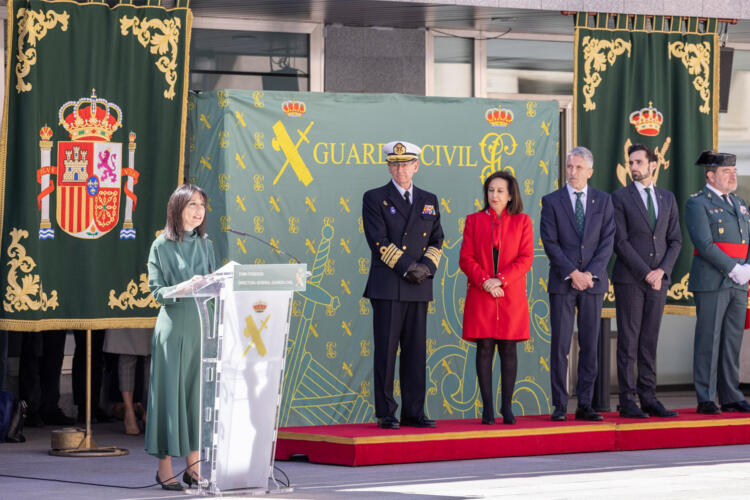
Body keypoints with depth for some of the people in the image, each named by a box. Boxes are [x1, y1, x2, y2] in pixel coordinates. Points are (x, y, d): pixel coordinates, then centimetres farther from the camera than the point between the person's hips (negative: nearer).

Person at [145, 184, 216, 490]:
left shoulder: (206, 244, 14)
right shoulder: (162, 246, -1)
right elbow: (157, 290, -6)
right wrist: (185, 287, -21)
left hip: (202, 325, 5)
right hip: (174, 326, -5)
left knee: (198, 392, 4)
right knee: (171, 391, -4)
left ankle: (193, 466, 10)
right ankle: (165, 467, 2)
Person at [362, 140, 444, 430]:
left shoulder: (429, 201, 16)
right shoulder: (375, 199, 2)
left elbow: (437, 241, 13)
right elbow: (379, 241, -7)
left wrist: (426, 267, -6)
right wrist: (407, 267, -13)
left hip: (419, 287, 4)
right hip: (387, 287, -4)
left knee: (416, 351, 4)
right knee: (386, 350, -4)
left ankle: (414, 413, 8)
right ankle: (385, 413, 0)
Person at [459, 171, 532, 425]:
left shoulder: (522, 221, 6)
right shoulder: (474, 220, 9)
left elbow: (525, 259, -1)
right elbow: (465, 258, 3)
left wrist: (500, 280, -13)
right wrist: (484, 281, -13)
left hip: (511, 296, 0)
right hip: (480, 296, 0)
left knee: (508, 349, 0)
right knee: (484, 349, -2)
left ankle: (507, 407, 5)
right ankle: (487, 407, 1)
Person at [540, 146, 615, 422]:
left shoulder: (603, 200, 8)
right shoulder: (551, 201, 3)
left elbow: (607, 241, 2)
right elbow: (550, 243, -3)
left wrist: (590, 273, -9)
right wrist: (572, 273, -11)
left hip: (593, 282, 2)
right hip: (562, 283, -2)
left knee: (590, 345, 2)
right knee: (560, 345, -3)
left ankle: (585, 404, 7)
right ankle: (560, 405, 1)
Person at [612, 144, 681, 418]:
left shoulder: (668, 198, 13)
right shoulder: (620, 198, 0)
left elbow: (675, 240, 10)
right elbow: (620, 241, -7)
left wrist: (662, 270, -6)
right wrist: (645, 273, -12)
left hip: (658, 280, 4)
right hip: (629, 279, -4)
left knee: (650, 342, 6)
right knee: (628, 341, -3)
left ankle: (648, 398, 9)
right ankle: (627, 401, -1)